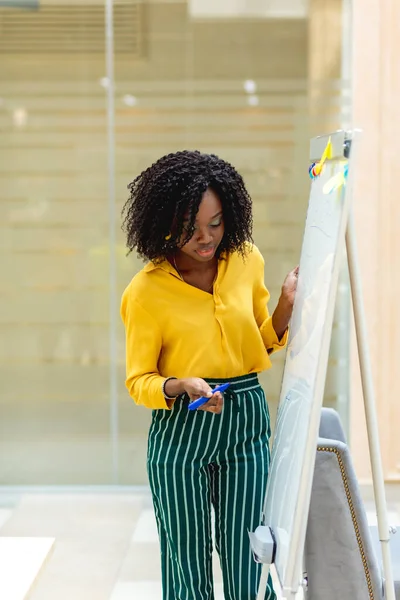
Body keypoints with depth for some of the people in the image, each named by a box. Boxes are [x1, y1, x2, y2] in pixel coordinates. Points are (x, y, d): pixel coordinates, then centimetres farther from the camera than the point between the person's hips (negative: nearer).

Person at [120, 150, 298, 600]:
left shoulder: (246, 261, 0)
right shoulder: (147, 291, -11)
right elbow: (138, 381, -4)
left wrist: (287, 303, -5)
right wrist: (182, 387, -24)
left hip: (246, 424, 3)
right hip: (180, 432, -3)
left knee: (251, 563, 6)